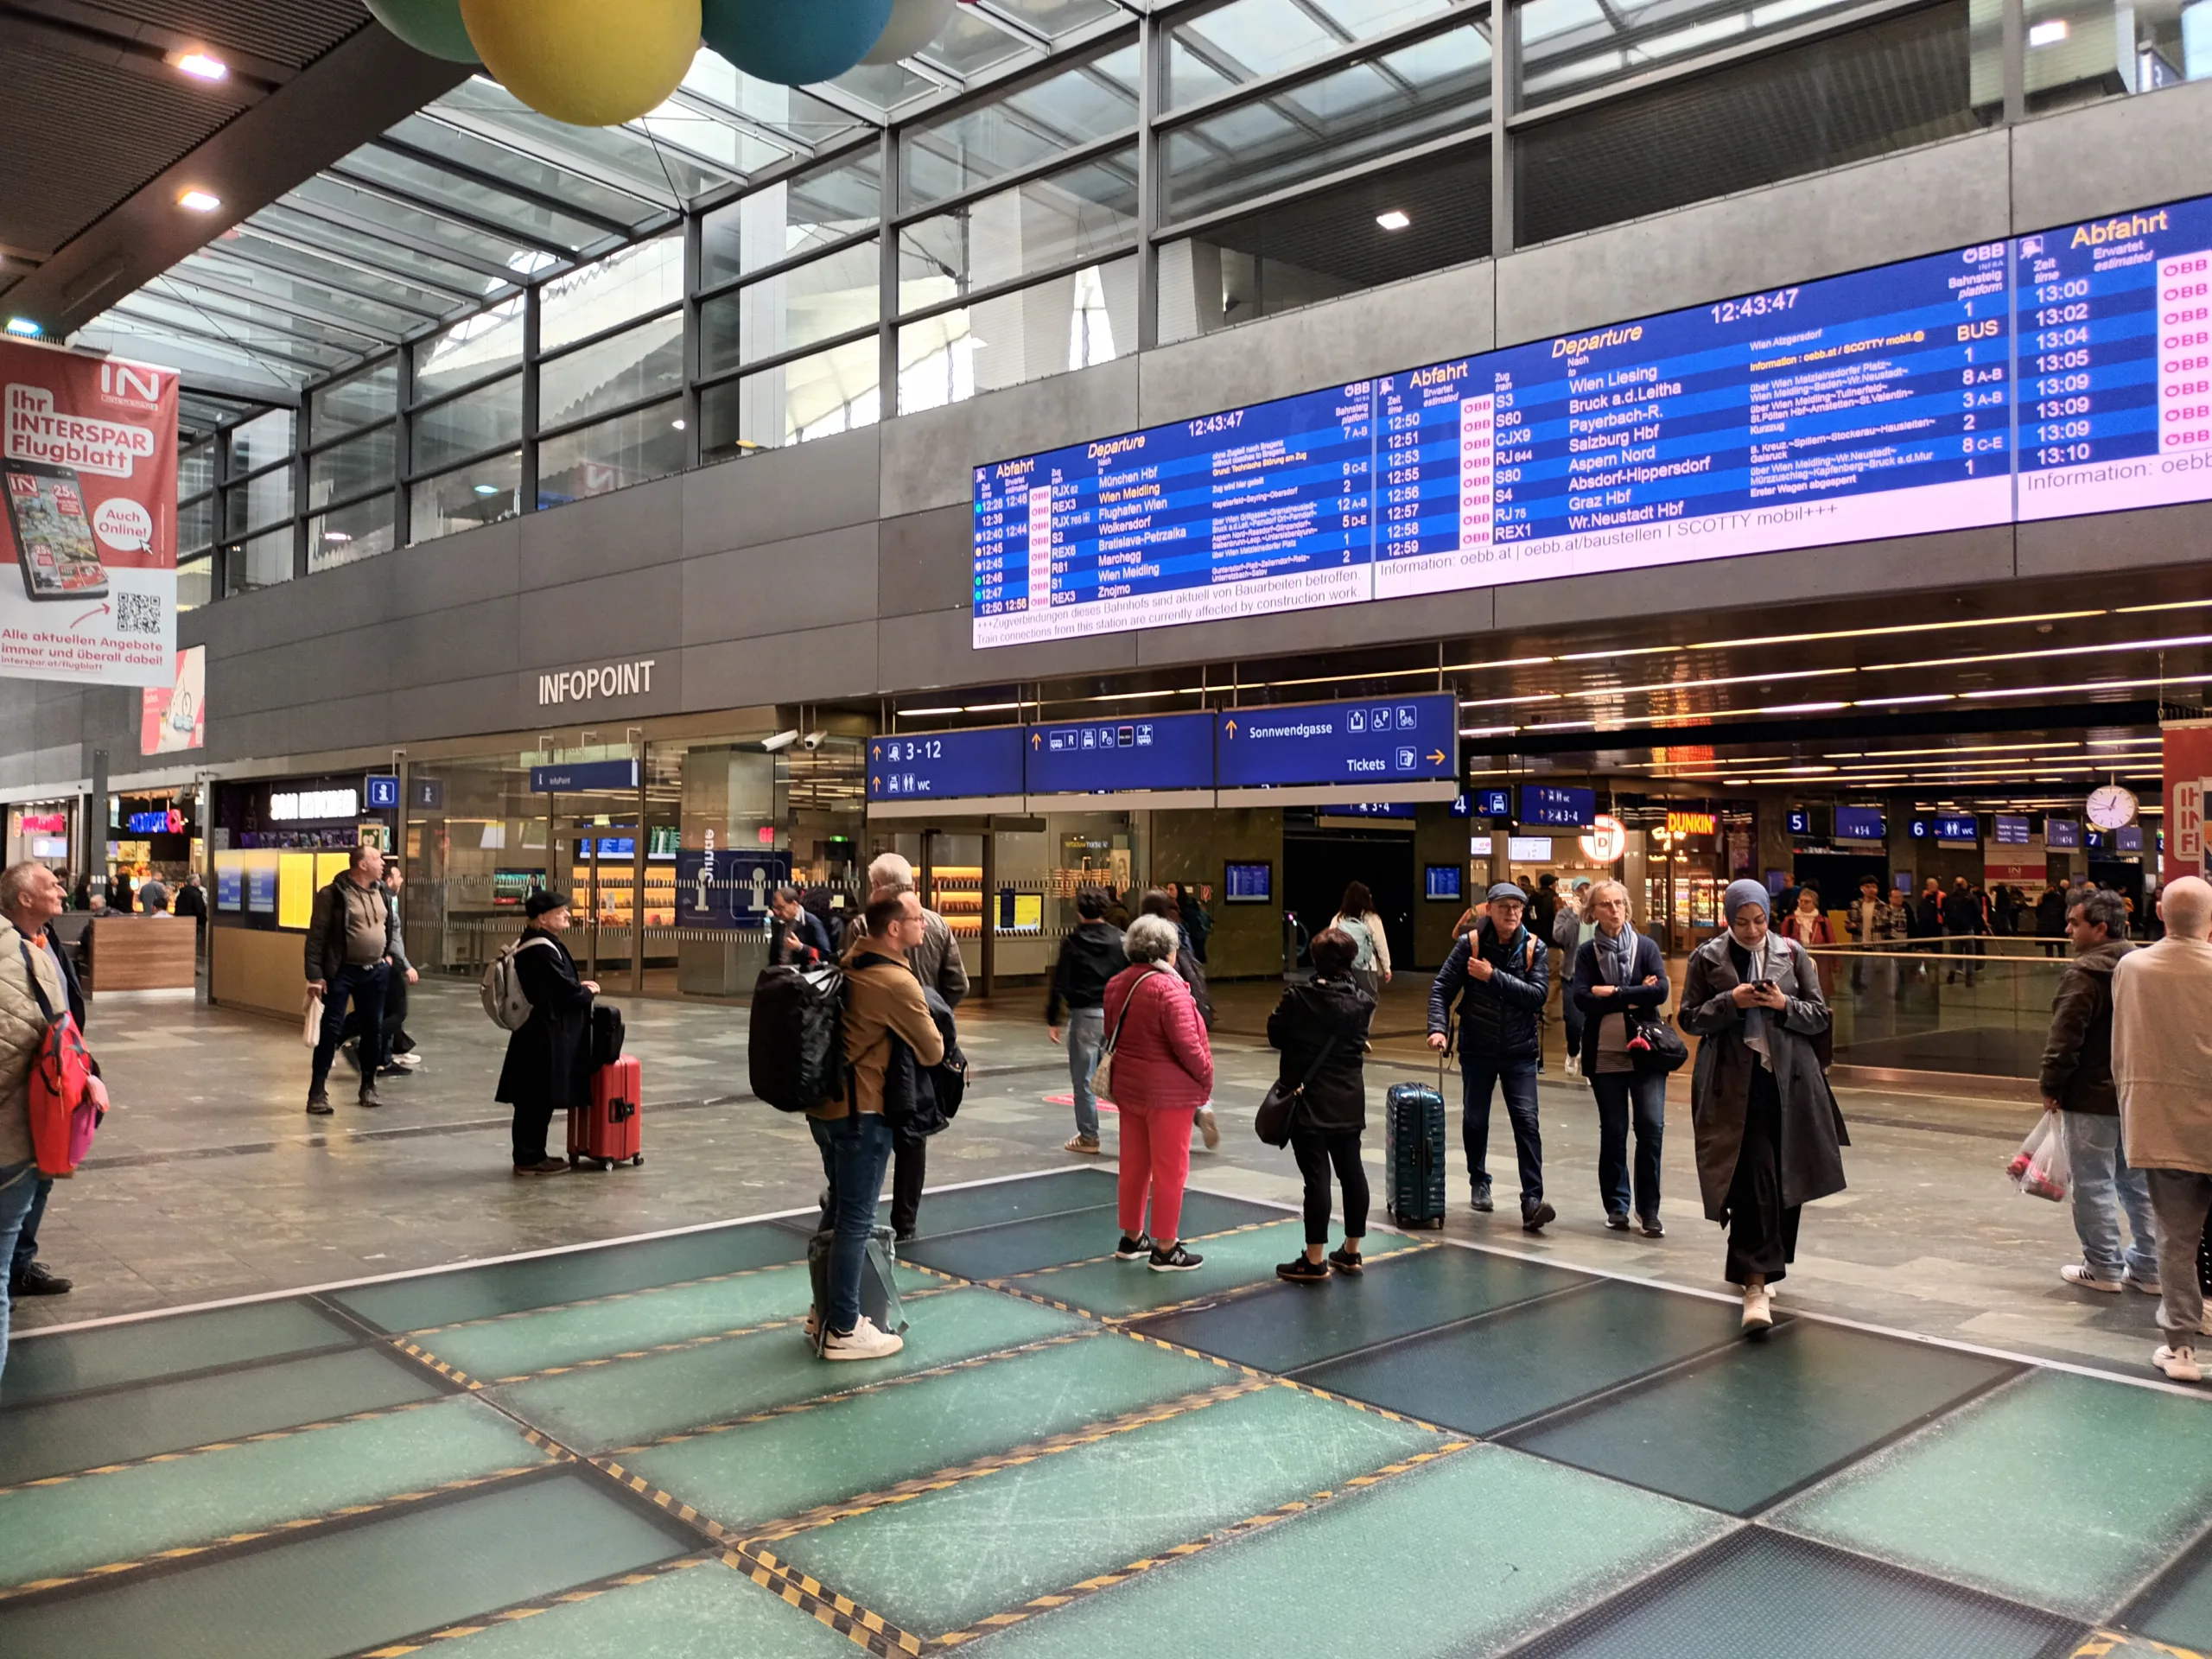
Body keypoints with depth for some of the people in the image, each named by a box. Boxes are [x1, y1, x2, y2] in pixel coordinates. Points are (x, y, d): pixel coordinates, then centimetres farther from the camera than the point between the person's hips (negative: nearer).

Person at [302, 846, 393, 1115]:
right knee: (331, 1029, -5)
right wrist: (315, 974, -17)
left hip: (376, 972, 6)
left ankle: (368, 1086, 23)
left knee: (373, 1028, 11)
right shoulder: (333, 894, -13)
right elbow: (316, 936, -13)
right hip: (342, 973, -6)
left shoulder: (380, 891, 7)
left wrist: (388, 954, 15)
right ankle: (318, 1091, 1)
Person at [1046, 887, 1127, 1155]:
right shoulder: (1120, 939, 2)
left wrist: (1052, 1020, 0)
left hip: (1084, 1015, -3)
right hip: (1116, 1014, 3)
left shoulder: (1072, 943, -5)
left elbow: (1059, 984, -7)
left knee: (1083, 1080, 6)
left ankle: (1088, 1137, 11)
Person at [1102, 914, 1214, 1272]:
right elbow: (1187, 1045, -21)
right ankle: (1165, 1249, 9)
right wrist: (1206, 1077, -6)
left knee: (1133, 1164, 17)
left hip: (1127, 1087, 8)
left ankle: (1131, 1238, 28)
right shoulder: (1168, 988, -21)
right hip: (1167, 1093, -8)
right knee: (1169, 1170, 2)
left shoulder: (1116, 984, 5)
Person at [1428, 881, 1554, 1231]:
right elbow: (1442, 988, -6)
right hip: (1477, 1050, 0)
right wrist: (1438, 1028, -19)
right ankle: (1479, 1183, 36)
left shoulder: (1534, 948, -4)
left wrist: (1494, 976, -21)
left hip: (1520, 1052, 0)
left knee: (1527, 1123, -8)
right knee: (1476, 1120, 13)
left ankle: (1532, 1201, -8)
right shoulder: (1470, 944, -6)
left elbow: (1537, 994, -16)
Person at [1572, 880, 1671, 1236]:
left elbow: (1661, 992, -13)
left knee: (1651, 1127, -8)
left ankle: (1649, 1208, 4)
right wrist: (1633, 998, -14)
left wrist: (1613, 993, -14)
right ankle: (1616, 1206, 20)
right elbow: (1581, 998, -12)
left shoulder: (1647, 947, 2)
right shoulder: (1587, 953, 3)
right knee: (1613, 1131, 7)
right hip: (1605, 1053, 1)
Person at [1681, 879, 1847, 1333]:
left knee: (1786, 1180, 8)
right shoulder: (1707, 958, 3)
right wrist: (1731, 1001, -13)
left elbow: (1820, 1016, 8)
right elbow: (1690, 1018, 3)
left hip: (1789, 1081, 3)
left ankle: (1761, 1267, 28)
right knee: (1753, 1178, -12)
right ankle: (1756, 1282, -11)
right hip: (1735, 1083, -3)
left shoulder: (1792, 954, 7)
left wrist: (1784, 1004, -11)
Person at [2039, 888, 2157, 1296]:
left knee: (2094, 1184, 2)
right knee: (2137, 1181, 15)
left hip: (2091, 1097, -8)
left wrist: (2051, 1085, -10)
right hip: (2136, 1094, 8)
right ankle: (2149, 1267, 21)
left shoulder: (2084, 972, -18)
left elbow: (2065, 1037, -21)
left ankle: (2103, 1269, 8)